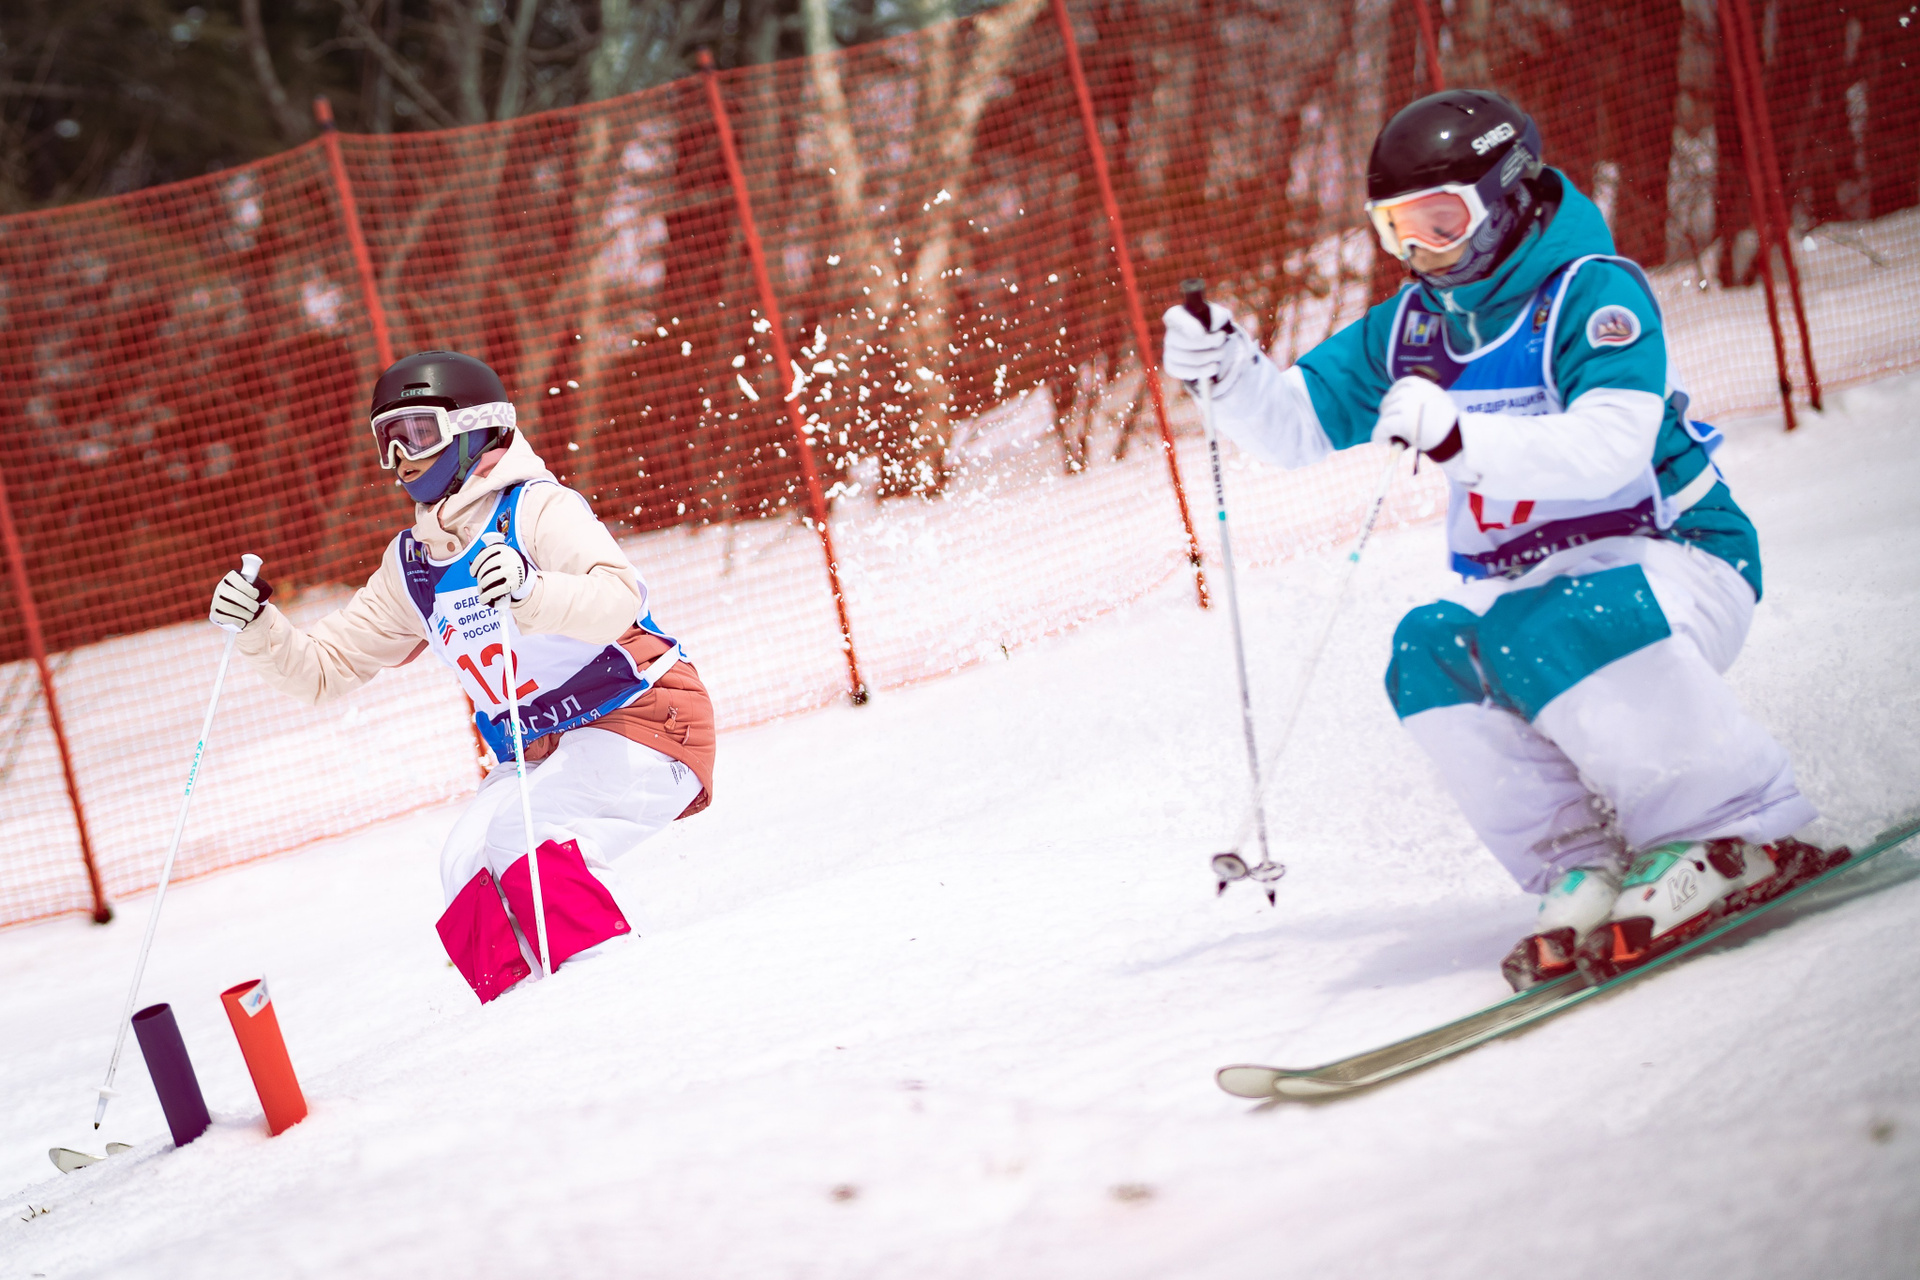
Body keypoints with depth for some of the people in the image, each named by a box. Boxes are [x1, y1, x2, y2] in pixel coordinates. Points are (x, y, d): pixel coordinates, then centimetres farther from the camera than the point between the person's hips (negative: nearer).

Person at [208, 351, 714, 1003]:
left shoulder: (538, 510, -13)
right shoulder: (411, 565, 9)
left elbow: (619, 602, -32)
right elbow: (324, 665, 14)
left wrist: (531, 591, -51)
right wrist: (260, 629, -6)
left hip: (642, 724, -7)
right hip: (537, 756, 7)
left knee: (518, 833, -27)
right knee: (467, 865, -16)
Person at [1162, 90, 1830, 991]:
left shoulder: (1593, 293, -13)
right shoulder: (1409, 328, 8)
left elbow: (1609, 448, -29)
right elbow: (1295, 426, 14)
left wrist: (1460, 435, -41)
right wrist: (1231, 372, -8)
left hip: (1670, 566, -6)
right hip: (1527, 590, 6)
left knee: (1546, 634, -36)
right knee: (1431, 656, -25)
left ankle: (1738, 839, -22)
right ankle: (1584, 869, -19)